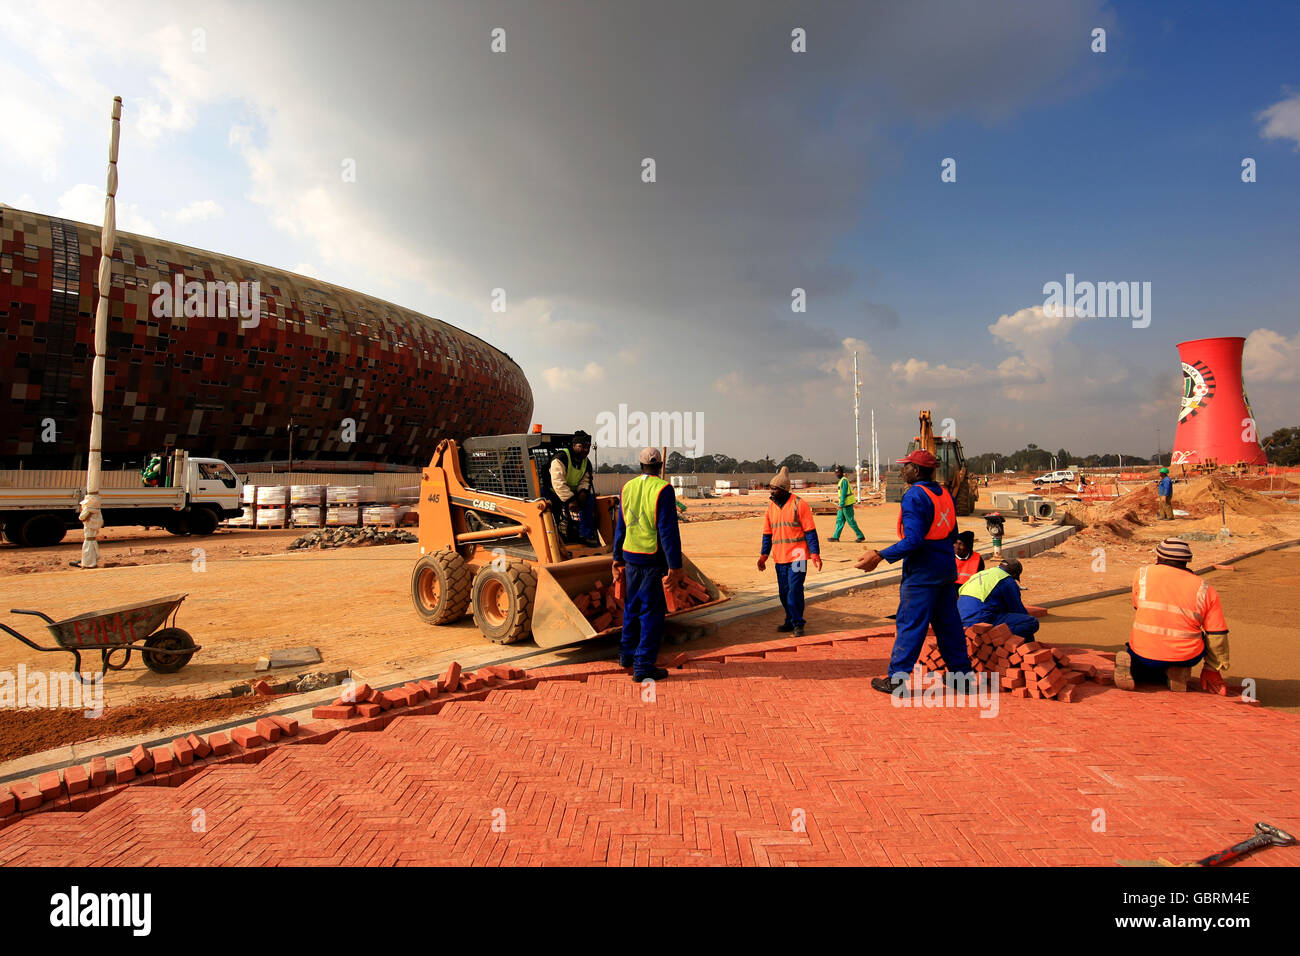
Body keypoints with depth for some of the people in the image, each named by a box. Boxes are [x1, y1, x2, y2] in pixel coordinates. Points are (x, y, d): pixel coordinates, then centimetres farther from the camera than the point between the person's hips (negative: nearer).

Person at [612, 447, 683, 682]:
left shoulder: (628, 487, 6)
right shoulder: (663, 489, -13)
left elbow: (620, 526, 12)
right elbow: (668, 530, -17)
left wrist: (617, 559, 20)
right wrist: (675, 565, -15)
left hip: (631, 556, 6)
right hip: (655, 559, -6)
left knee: (632, 606, 21)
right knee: (652, 611, 1)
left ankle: (627, 654, 35)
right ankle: (643, 666, 3)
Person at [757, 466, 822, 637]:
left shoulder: (799, 504, -7)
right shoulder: (771, 507, 11)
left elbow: (810, 531, -7)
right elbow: (767, 534, 17)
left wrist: (815, 553, -15)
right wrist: (764, 555, 8)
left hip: (797, 556, -6)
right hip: (780, 558, 6)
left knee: (795, 590, -9)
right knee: (784, 592, 10)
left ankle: (798, 624, 2)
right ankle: (791, 621, 24)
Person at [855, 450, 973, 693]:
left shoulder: (914, 496, -16)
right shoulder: (944, 493, 10)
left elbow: (913, 540, -24)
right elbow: (952, 534, 16)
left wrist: (880, 556, -27)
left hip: (922, 572, -8)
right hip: (947, 568, 9)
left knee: (910, 624, -3)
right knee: (948, 621, 16)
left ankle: (896, 678, 3)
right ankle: (962, 673, 24)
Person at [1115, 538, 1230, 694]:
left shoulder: (1143, 573, 3)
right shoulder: (1205, 589, 3)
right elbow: (1217, 635, 5)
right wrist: (1213, 670, 16)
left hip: (1144, 653, -1)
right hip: (1186, 657, 1)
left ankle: (1131, 668, -6)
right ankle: (1176, 672, 4)